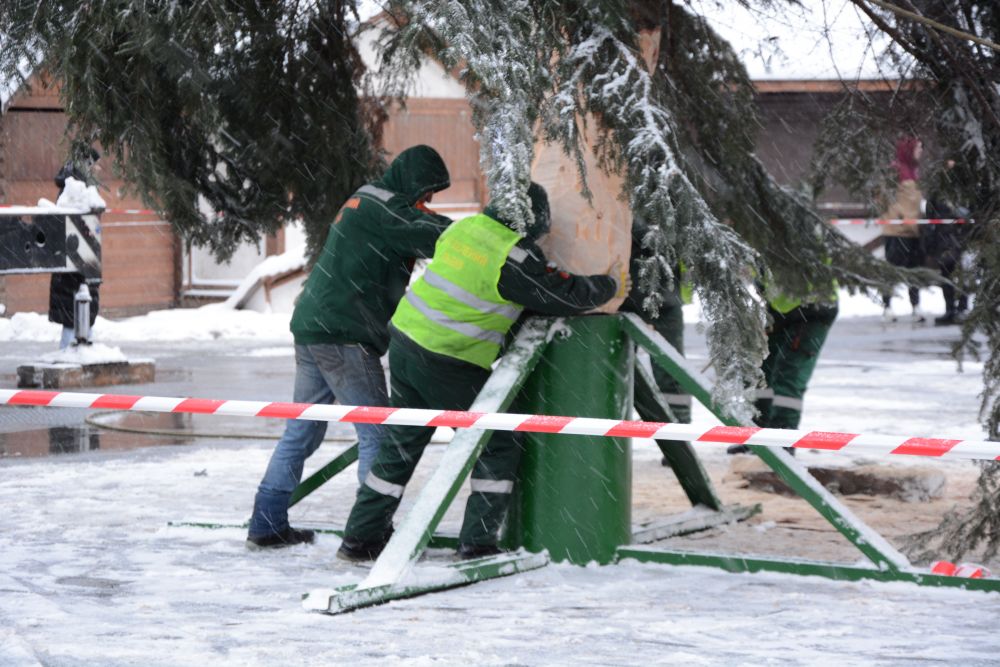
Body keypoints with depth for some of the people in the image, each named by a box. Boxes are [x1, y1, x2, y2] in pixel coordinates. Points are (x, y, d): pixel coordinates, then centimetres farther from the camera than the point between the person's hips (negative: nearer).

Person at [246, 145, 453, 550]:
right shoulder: (381, 208, -11)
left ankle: (267, 524, 19)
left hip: (313, 328, 10)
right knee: (377, 433, -7)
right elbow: (437, 236, -18)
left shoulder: (365, 204, 20)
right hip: (343, 335, -10)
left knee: (302, 430, 15)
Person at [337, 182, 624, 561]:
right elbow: (567, 296, -8)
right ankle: (478, 543, 5)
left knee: (401, 445, 17)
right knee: (498, 448, 7)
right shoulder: (515, 257, -15)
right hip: (448, 366, -8)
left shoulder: (466, 227, 5)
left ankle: (361, 537, 21)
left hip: (405, 338, 8)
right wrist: (610, 286, 12)